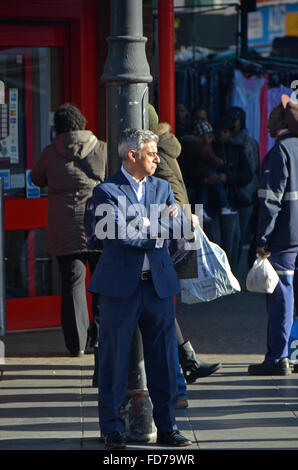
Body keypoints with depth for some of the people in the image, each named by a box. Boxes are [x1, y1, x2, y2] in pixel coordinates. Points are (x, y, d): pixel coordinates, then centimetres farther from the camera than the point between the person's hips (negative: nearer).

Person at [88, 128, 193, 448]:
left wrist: (174, 216, -16)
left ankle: (166, 428, 15)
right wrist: (156, 234, -6)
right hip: (120, 284, -5)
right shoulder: (106, 191, -5)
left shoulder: (162, 187, 13)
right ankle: (112, 430, 12)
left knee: (163, 360, 7)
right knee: (114, 359, 2)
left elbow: (179, 228, 5)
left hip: (159, 283, 5)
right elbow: (120, 233, -15)